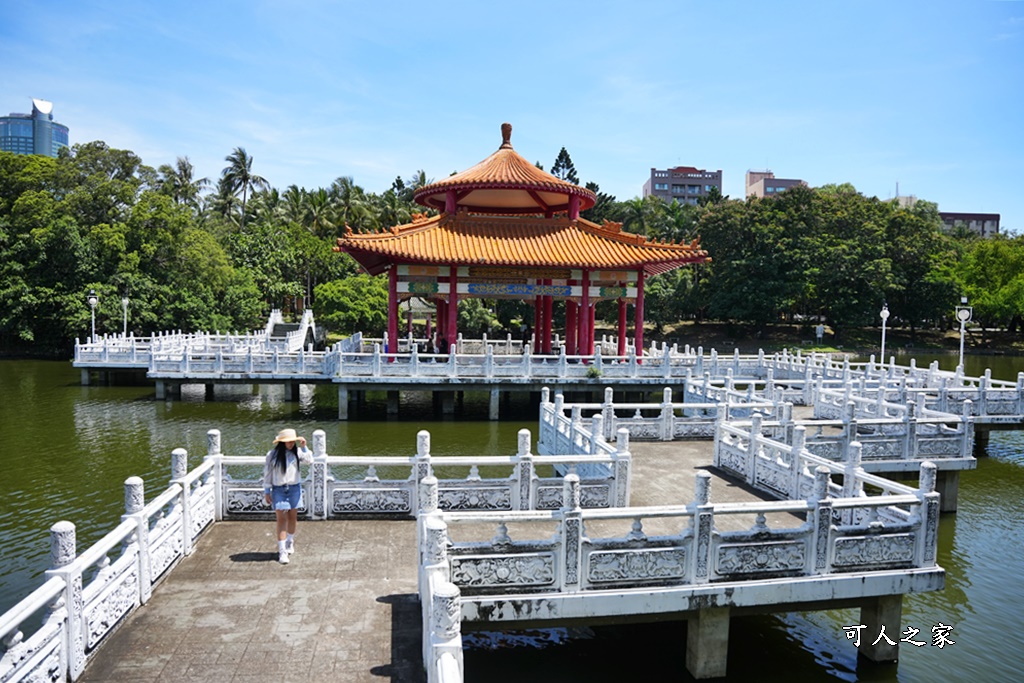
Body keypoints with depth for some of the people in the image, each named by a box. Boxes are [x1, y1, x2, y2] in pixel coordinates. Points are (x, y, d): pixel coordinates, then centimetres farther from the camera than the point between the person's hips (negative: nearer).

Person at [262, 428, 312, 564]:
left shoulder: (296, 452, -3)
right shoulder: (272, 454, -7)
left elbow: (309, 460, -13)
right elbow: (267, 473, -2)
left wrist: (304, 447, -21)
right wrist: (266, 491, -1)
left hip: (294, 488, 3)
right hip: (278, 489, -3)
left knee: (293, 517, 13)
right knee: (281, 519, -6)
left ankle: (290, 541, 37)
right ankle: (282, 551, -4)